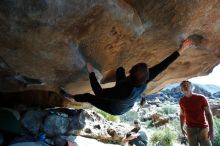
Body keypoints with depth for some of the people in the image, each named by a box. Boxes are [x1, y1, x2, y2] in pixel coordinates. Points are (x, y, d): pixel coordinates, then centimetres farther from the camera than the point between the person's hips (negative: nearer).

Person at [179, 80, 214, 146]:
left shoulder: (201, 98, -9)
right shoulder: (182, 101, 0)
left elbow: (208, 114, -9)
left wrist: (211, 130, -14)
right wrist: (182, 128, 11)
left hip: (203, 128, -2)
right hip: (190, 129, 2)